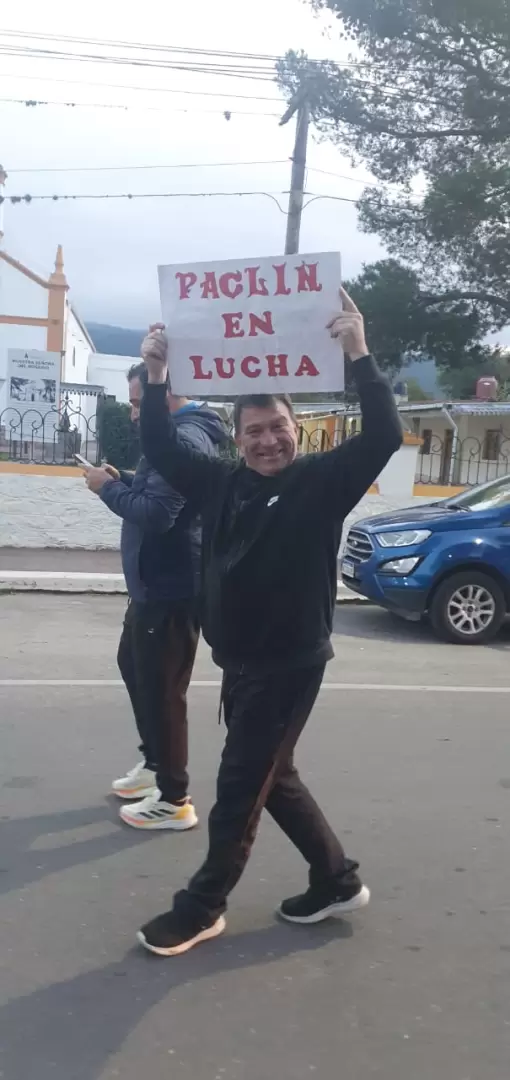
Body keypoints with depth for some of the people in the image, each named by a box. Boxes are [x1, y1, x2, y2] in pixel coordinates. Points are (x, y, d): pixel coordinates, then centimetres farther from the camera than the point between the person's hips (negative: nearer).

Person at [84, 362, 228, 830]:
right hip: (155, 584, 11)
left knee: (161, 689, -3)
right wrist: (123, 480, 3)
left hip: (171, 590, -11)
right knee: (134, 667, 24)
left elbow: (156, 513, -28)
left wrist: (108, 488, -14)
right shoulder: (178, 434, 15)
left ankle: (174, 800, 9)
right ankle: (155, 762, 39)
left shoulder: (185, 439, -21)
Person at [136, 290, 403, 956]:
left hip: (290, 664, -7)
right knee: (272, 779, 18)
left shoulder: (323, 481, -10)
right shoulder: (223, 483, 5)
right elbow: (162, 450, 9)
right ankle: (339, 881, 35)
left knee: (240, 787, 3)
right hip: (239, 662, 7)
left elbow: (385, 436, -21)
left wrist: (359, 355, -27)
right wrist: (156, 377, -3)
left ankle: (202, 908, 21)